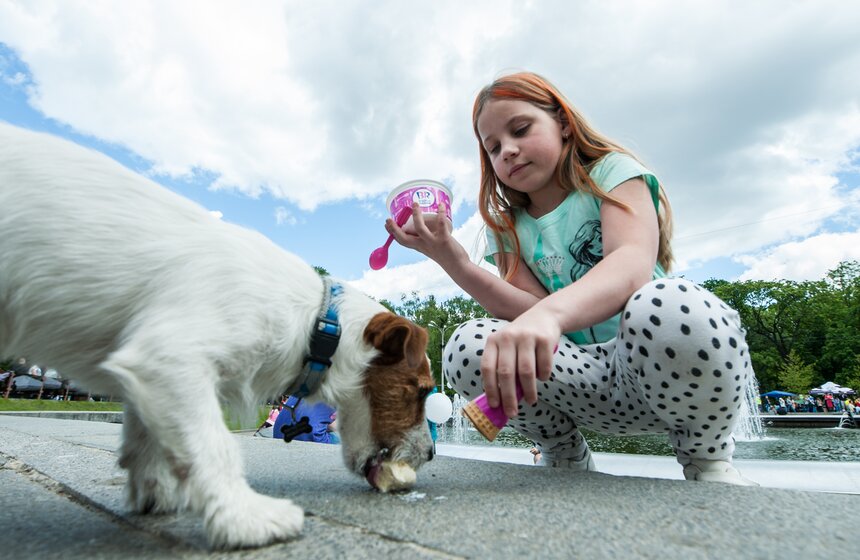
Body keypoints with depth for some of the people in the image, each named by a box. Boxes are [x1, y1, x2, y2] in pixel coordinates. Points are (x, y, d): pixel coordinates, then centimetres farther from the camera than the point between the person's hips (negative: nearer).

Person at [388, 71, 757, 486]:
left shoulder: (611, 170, -2)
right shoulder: (507, 228, 8)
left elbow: (634, 265, -24)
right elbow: (534, 310, -9)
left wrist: (549, 313, -45)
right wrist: (453, 262, -22)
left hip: (665, 370, -2)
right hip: (586, 381, 3)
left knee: (669, 305, -37)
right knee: (468, 347, -22)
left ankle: (706, 458, -3)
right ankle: (564, 456, 5)